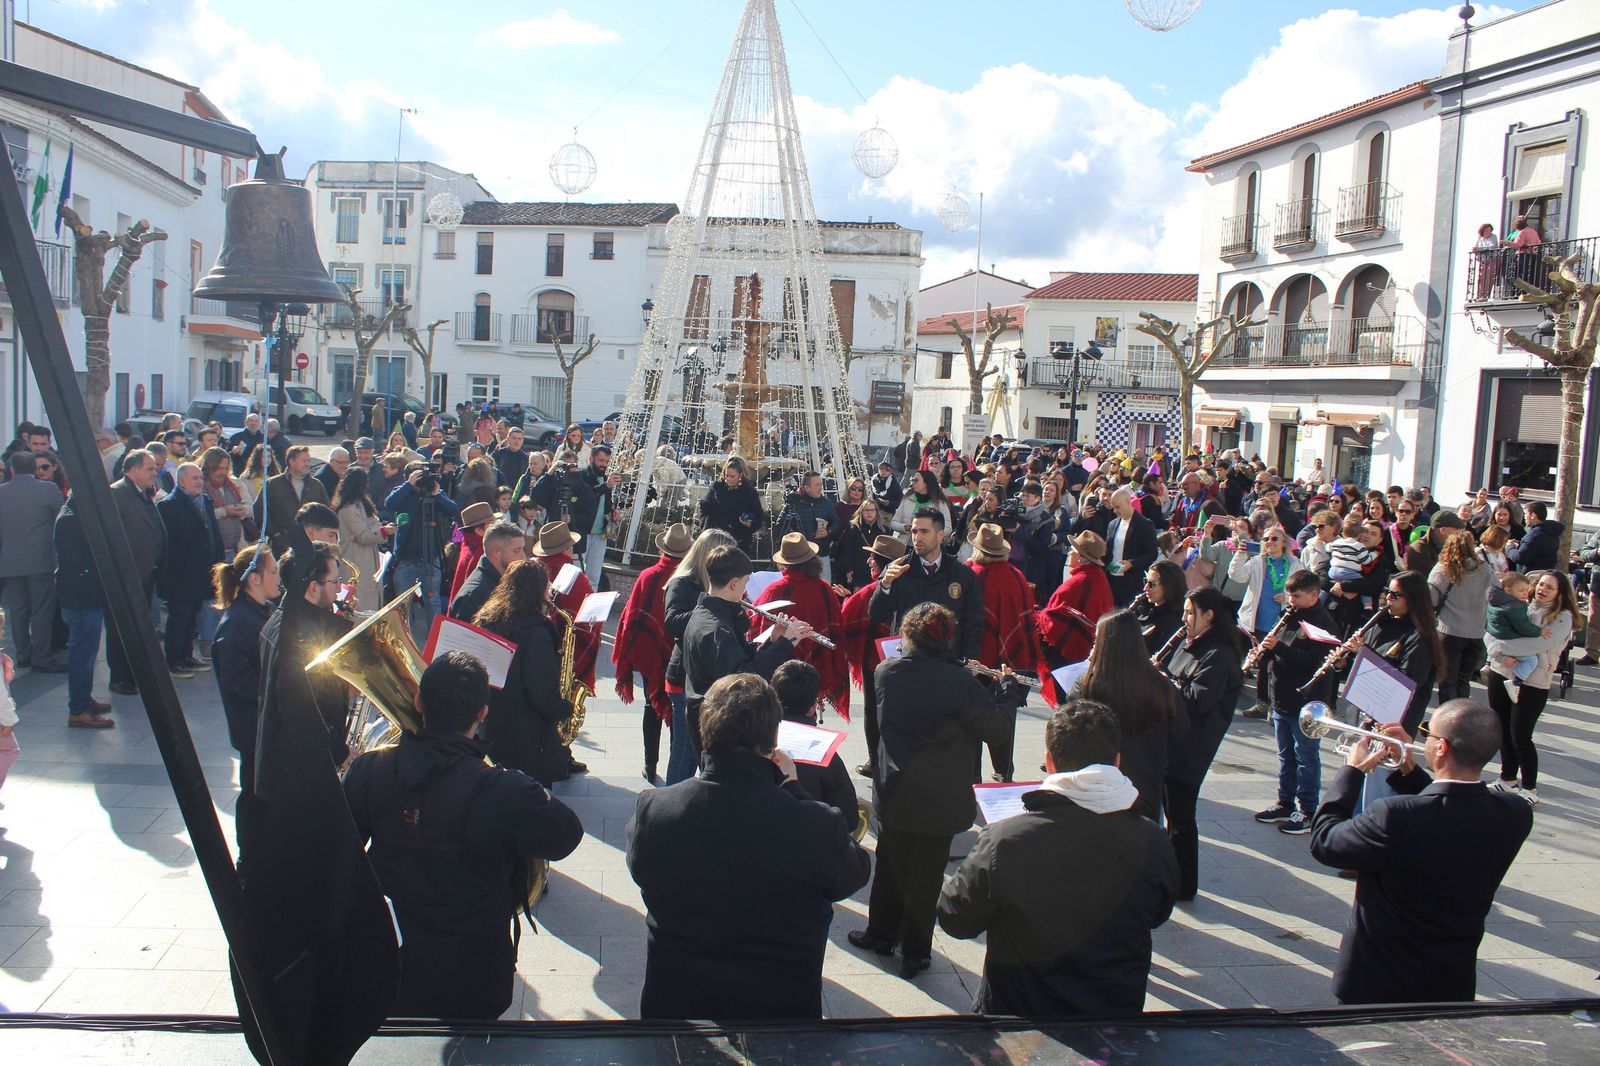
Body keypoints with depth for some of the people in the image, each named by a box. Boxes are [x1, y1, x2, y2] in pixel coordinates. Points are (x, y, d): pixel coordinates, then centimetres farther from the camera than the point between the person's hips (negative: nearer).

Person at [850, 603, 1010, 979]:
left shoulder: (886, 672, -8)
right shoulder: (960, 681, -20)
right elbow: (995, 729, -10)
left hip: (893, 793, 3)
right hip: (940, 800, -3)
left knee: (890, 866, 22)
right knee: (926, 875, 11)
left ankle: (881, 934, 37)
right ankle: (915, 953, 23)